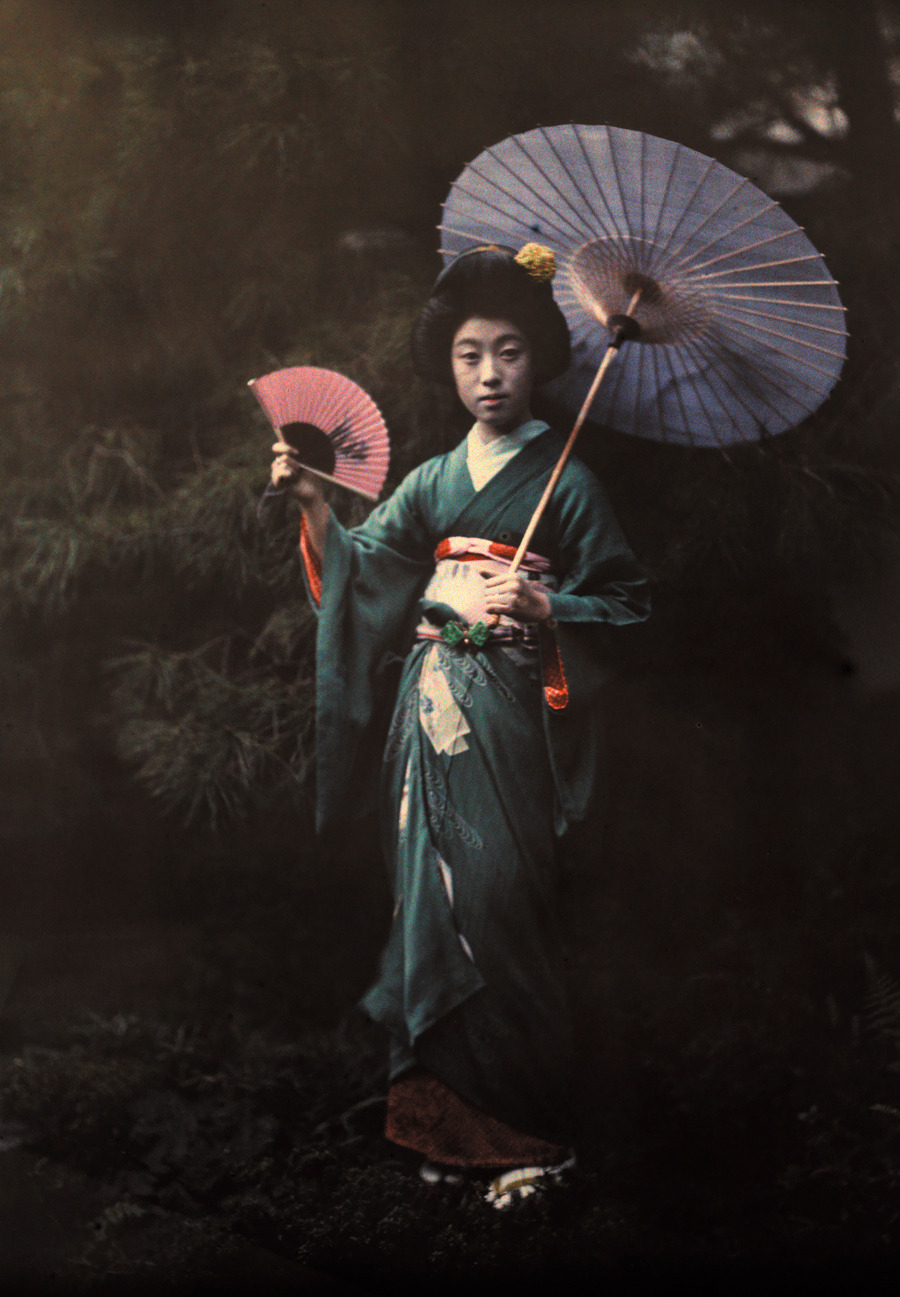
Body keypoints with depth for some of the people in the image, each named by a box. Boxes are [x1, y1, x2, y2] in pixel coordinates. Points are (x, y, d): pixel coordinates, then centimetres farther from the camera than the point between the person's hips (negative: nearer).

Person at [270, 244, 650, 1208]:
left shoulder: (564, 478, 0)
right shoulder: (433, 481, 13)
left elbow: (624, 601, -2)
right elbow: (357, 572, 7)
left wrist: (540, 606, -18)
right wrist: (311, 504, -8)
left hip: (511, 721, -5)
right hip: (431, 709, 5)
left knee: (500, 902, -7)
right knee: (433, 900, 5)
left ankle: (528, 1130, 3)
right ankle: (451, 1115, 16)